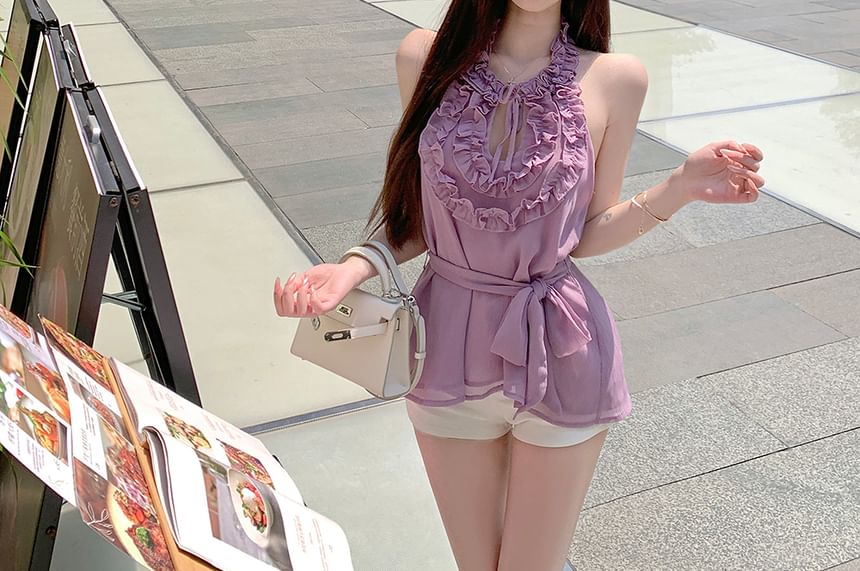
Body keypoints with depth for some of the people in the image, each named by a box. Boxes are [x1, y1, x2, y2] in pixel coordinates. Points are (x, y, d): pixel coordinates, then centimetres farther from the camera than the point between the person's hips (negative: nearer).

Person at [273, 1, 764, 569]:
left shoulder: (614, 79, -9)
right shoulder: (427, 56, -6)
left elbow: (588, 235, -2)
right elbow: (422, 215, 3)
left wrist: (681, 187, -17)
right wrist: (356, 267, -13)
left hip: (559, 356, -1)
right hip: (450, 352, 2)